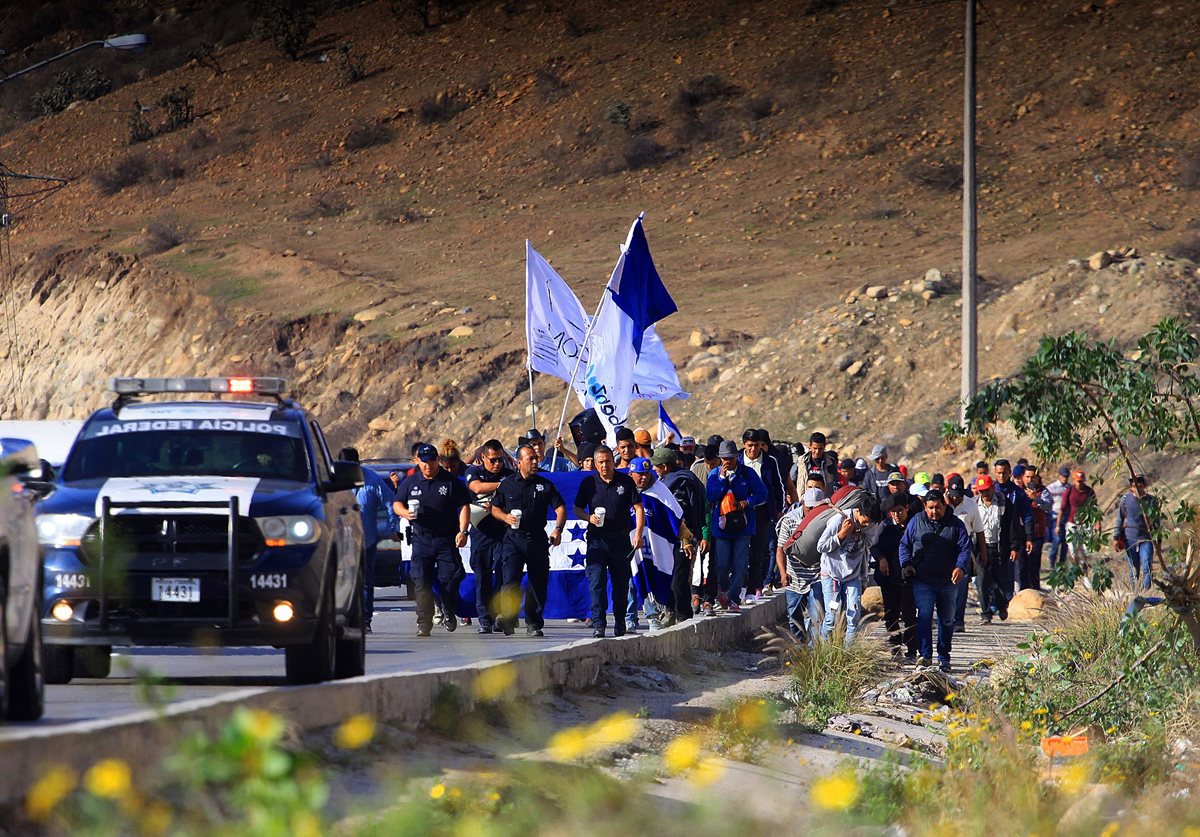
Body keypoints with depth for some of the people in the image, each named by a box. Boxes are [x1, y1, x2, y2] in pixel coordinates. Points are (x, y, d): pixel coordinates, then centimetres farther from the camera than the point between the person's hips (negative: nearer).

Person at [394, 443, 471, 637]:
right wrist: (405, 512, -10)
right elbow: (396, 504, 14)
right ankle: (424, 623, -5)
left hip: (447, 539, -2)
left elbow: (464, 506, 3)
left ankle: (450, 614, 19)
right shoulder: (410, 482, 10)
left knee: (450, 578, -6)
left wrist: (463, 531, -9)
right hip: (421, 539, 2)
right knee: (421, 582, -6)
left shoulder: (451, 482, 3)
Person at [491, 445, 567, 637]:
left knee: (538, 583, 5)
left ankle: (534, 624, 16)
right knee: (510, 580, -18)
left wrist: (558, 529, -13)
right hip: (514, 538, -2)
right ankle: (508, 620, -21)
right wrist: (506, 517, -8)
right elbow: (494, 508, 13)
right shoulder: (507, 484, 6)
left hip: (537, 539, 2)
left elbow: (560, 508, 4)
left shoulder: (545, 485, 7)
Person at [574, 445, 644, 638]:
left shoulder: (626, 481, 2)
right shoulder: (589, 482, 3)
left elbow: (638, 508, 3)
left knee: (621, 582, 9)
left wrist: (638, 534, -9)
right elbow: (577, 509, 9)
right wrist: (589, 517, -13)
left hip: (621, 539, 1)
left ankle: (620, 622, 24)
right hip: (597, 539, -1)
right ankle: (598, 623, -15)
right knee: (596, 580, -13)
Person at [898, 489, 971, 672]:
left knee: (947, 620, 11)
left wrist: (961, 567, -21)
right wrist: (906, 563, -9)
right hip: (923, 581, -2)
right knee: (924, 616, -17)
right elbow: (904, 545, 9)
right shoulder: (916, 522, 4)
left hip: (948, 582, 2)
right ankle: (924, 655, -20)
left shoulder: (955, 524, 3)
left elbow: (965, 548, -3)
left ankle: (944, 658, 23)